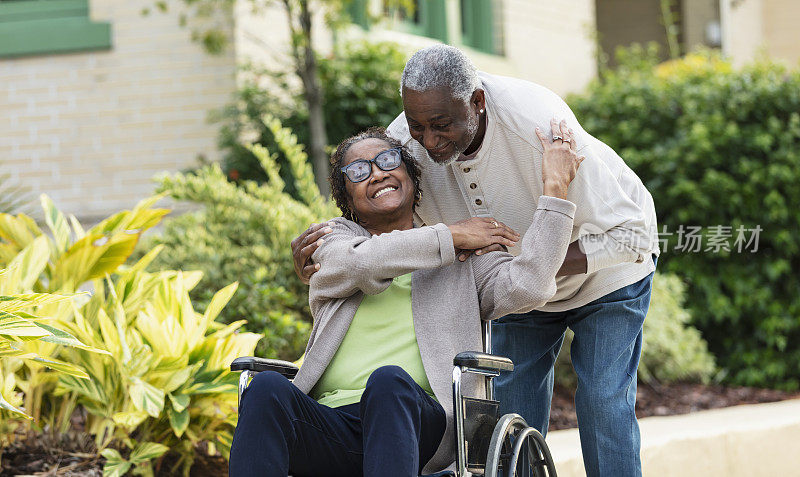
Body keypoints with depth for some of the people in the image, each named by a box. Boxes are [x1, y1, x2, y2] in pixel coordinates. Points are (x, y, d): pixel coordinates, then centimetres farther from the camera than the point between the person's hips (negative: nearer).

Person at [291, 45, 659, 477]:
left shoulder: (540, 125, -38)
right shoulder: (404, 143, -24)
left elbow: (631, 234, -32)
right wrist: (320, 250, -28)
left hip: (606, 272, -5)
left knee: (603, 405, -14)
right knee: (511, 412, -1)